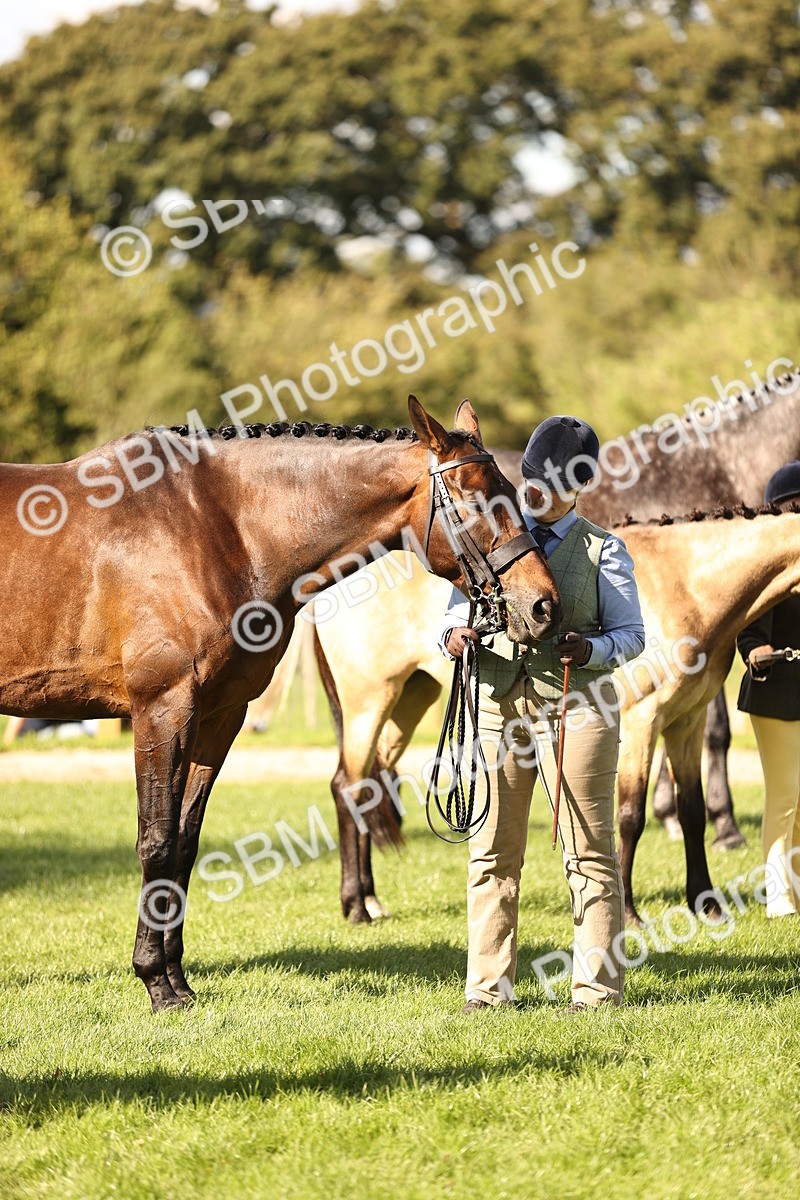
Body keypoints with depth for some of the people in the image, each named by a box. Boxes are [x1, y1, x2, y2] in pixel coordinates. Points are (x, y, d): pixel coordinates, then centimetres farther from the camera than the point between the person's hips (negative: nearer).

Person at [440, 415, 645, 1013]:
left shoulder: (603, 549, 4)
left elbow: (631, 633, 2)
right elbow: (458, 611, 12)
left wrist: (592, 649, -19)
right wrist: (454, 637, -11)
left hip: (576, 703, -3)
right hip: (499, 702, 3)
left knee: (589, 852, -1)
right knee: (493, 853, 4)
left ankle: (598, 989, 3)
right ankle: (489, 987, 10)